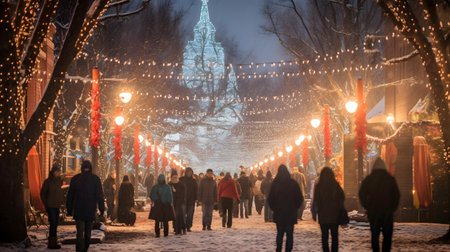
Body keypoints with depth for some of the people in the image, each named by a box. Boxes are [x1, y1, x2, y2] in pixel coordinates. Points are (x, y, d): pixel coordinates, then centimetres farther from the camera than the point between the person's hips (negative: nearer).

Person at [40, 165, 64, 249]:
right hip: (50, 206, -6)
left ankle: (53, 242, 15)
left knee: (55, 224, 8)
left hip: (57, 206, 6)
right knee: (53, 223, -10)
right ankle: (51, 243, -6)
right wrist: (46, 205, -6)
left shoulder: (59, 181, 8)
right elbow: (42, 193, -5)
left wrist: (61, 201, 8)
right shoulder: (47, 181, -9)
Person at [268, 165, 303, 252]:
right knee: (289, 234, 3)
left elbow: (270, 198, -1)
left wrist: (274, 208, 11)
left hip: (278, 213, 1)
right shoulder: (293, 183, -4)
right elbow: (300, 198, -1)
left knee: (279, 233, 12)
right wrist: (295, 207, 11)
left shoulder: (275, 183, -4)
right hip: (291, 213, -1)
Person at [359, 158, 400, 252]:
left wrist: (367, 207, 11)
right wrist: (393, 208, 11)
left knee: (375, 235, 8)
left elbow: (362, 195, 3)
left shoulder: (368, 179, 3)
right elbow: (396, 195, 2)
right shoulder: (390, 179, 2)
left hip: (373, 212, 1)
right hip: (387, 212, -1)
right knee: (387, 235, 3)